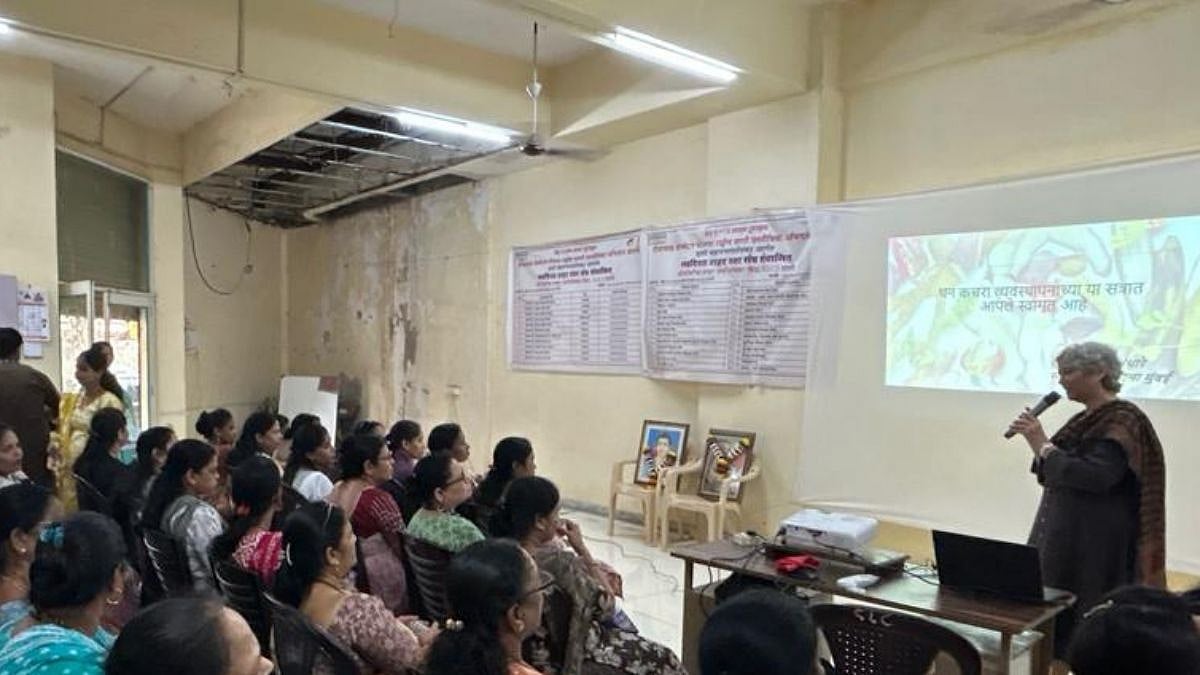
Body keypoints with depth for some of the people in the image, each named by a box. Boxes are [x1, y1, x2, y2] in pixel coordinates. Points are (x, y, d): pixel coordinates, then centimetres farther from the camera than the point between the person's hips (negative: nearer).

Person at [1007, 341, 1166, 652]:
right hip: (1065, 534, 9)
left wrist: (1042, 445, -20)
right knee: (1057, 613, 11)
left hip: (1096, 541, -8)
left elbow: (1094, 477, -26)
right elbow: (1055, 473, 13)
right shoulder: (1087, 419, 11)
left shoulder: (1122, 421, -15)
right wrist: (1039, 443, -3)